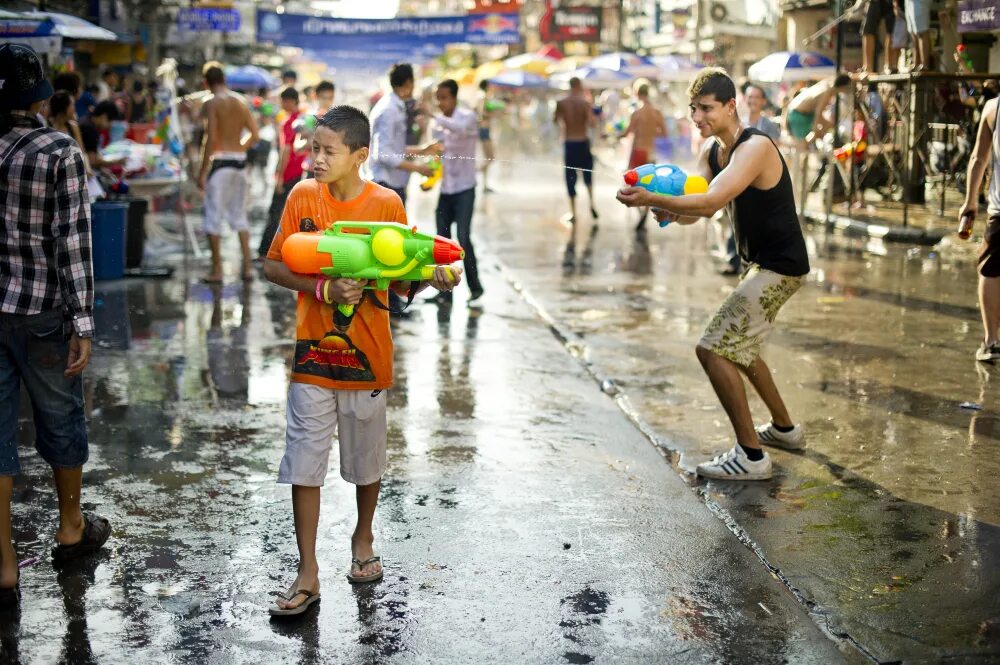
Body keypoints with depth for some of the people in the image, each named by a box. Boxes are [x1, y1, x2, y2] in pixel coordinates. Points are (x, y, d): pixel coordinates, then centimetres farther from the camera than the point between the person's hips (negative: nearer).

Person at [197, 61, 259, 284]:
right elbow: (254, 135, 10)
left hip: (219, 161, -6)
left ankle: (217, 270, 2)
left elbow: (211, 138, -15)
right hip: (239, 160, 6)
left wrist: (203, 171, -13)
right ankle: (247, 267, 12)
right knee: (239, 214, 14)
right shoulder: (240, 101, 10)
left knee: (214, 215, 1)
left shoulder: (212, 103, -9)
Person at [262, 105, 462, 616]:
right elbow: (272, 266, -3)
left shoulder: (386, 204, -7)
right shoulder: (303, 196, -4)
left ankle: (363, 538, 40)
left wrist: (434, 278, -22)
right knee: (304, 463, 0)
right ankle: (308, 574, 10)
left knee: (367, 458, 15)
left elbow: (401, 278, -1)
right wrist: (321, 289, -19)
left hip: (366, 353, 0)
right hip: (312, 350, 0)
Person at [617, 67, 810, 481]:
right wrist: (669, 211, -23)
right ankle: (784, 428, 42)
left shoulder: (755, 148, -22)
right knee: (737, 347, 25)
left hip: (779, 267, -10)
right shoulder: (712, 150, 7)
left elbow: (712, 202, -35)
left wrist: (652, 199, -44)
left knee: (713, 349, -16)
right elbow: (698, 208, -1)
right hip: (761, 264, 10)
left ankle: (750, 457, -11)